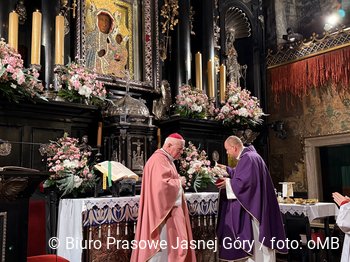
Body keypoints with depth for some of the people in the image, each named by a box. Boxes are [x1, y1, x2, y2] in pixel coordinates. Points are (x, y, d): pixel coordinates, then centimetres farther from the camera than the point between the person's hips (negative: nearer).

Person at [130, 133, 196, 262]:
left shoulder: (166, 160, 15)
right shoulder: (158, 160, -19)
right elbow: (162, 185, -30)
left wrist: (178, 182, 4)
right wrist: (179, 182, -14)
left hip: (169, 211, 11)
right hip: (163, 212, -11)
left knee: (169, 246, 15)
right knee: (162, 246, -3)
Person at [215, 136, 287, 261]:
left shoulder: (248, 158, -20)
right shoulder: (247, 156, 13)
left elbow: (245, 181, -26)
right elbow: (241, 174, 25)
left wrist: (228, 183, -13)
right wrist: (227, 169, 20)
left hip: (252, 207, -11)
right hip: (251, 204, 11)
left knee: (256, 241, -1)